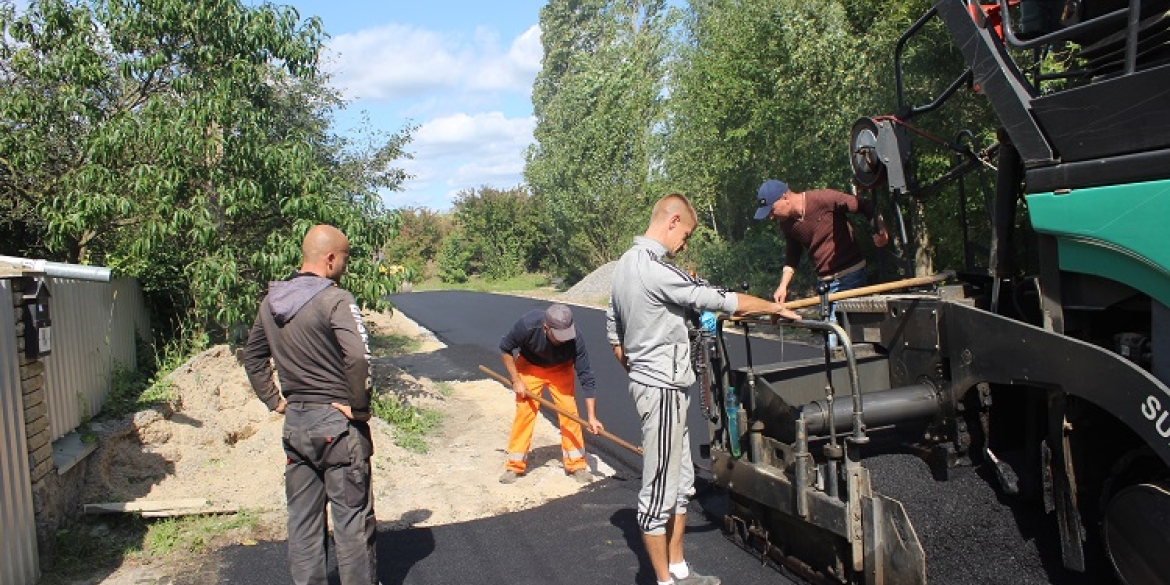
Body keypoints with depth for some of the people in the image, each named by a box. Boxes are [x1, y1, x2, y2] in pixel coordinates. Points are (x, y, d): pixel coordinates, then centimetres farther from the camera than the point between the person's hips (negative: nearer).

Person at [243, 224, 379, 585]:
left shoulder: (271, 301, 7)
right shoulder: (334, 299, -17)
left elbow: (252, 357, 17)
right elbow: (358, 357, -27)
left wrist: (274, 400, 16)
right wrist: (359, 407, -15)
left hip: (294, 421, 7)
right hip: (336, 421, -7)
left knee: (302, 519, 16)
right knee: (353, 519, 5)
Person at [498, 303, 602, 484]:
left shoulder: (574, 340, -35)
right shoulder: (528, 325, -38)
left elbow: (586, 377, -29)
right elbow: (505, 349, -18)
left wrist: (592, 417, -31)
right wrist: (516, 380, -20)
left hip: (560, 369, 1)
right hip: (529, 367, 0)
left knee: (569, 410, -8)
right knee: (524, 411, -7)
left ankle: (576, 464, 6)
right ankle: (514, 466, 6)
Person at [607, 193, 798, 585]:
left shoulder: (625, 264, 11)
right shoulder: (656, 271, -21)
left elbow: (613, 334, 17)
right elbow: (722, 301, -16)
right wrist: (778, 308, -3)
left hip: (646, 381, 11)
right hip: (663, 390, -11)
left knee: (680, 482, 18)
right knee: (659, 489, 1)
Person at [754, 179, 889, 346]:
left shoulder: (824, 199, -16)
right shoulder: (787, 224, 4)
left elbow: (866, 206, -10)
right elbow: (792, 257, 16)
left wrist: (881, 229, -25)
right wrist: (783, 286, 4)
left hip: (851, 274, -6)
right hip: (825, 282, 6)